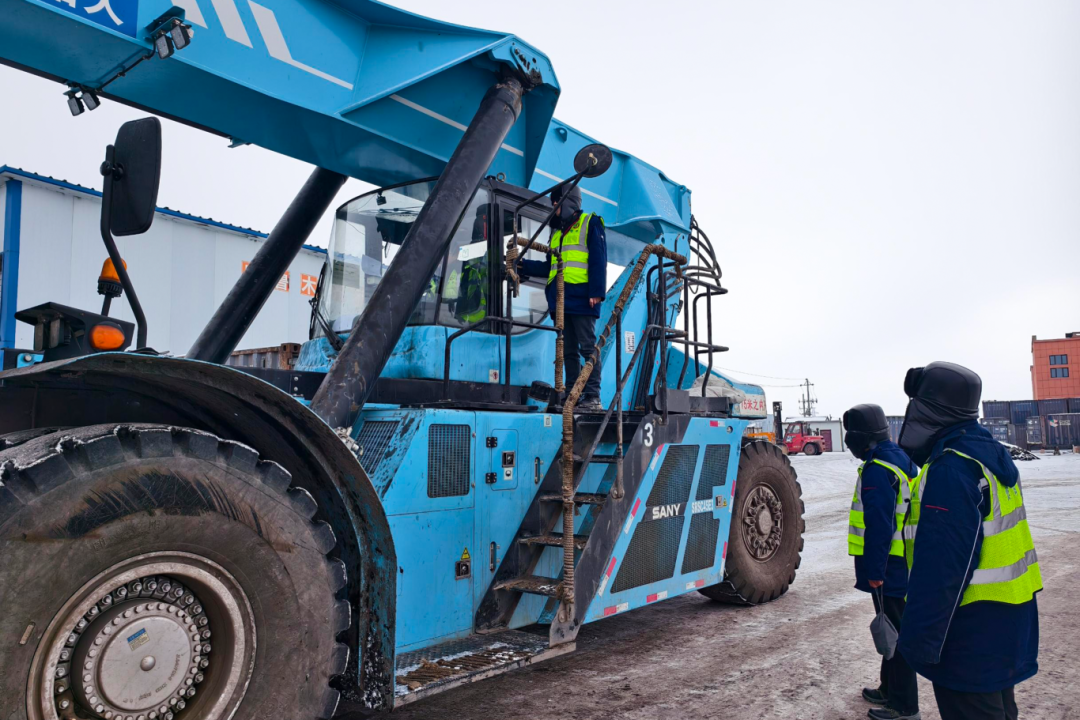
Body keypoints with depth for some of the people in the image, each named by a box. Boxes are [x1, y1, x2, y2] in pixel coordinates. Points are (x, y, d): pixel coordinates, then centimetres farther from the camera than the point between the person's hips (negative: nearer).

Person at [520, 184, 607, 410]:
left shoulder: (590, 224, 4)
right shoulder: (557, 231, 25)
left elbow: (598, 261, -6)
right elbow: (549, 267, 26)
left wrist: (596, 291, -15)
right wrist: (522, 265, 17)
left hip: (581, 298, -7)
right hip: (560, 300, 7)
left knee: (588, 348, -7)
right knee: (568, 351, 6)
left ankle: (592, 397, -7)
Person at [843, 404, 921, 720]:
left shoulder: (877, 470, -21)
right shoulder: (902, 460, 10)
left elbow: (879, 527, -24)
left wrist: (874, 571, -19)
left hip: (888, 565, -10)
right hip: (905, 562, 10)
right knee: (895, 628, 19)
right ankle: (890, 689, 33)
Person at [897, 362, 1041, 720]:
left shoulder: (951, 470, -25)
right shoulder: (989, 454, 8)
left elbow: (940, 569, -27)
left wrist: (919, 640, -21)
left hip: (972, 631, -10)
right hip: (1006, 621, 10)